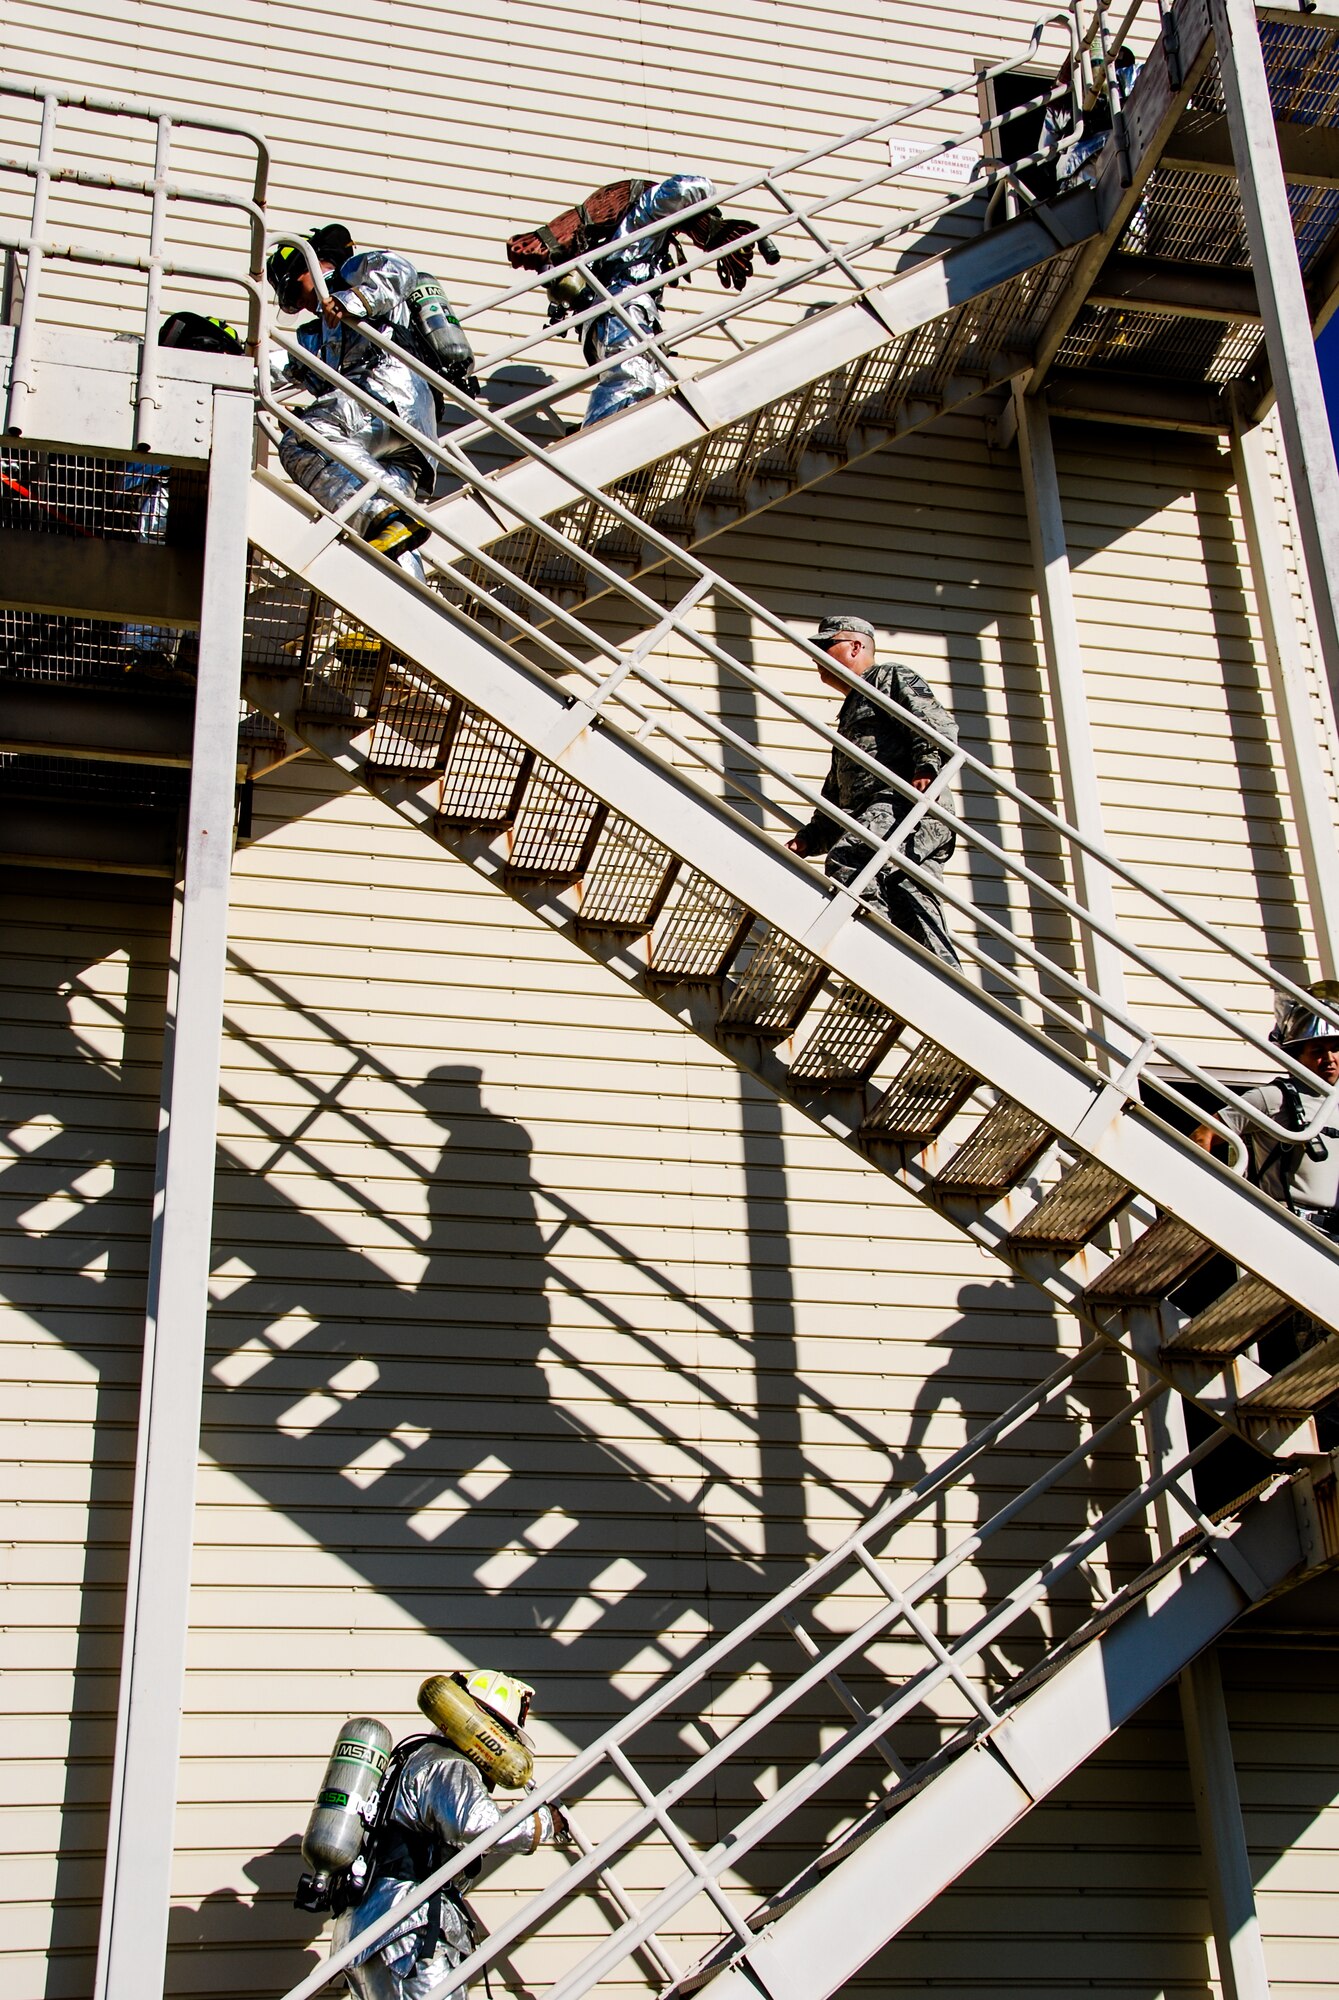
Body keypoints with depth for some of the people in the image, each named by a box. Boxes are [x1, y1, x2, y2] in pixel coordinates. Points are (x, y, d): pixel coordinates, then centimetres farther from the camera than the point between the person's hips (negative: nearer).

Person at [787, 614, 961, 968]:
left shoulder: (890, 677, 14)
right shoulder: (849, 716, 40)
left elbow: (937, 722, -6)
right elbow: (835, 797, 36)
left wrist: (927, 766, -24)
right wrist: (807, 840, 21)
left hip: (905, 803, -9)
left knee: (847, 862, -32)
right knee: (919, 926, -4)